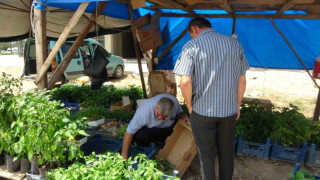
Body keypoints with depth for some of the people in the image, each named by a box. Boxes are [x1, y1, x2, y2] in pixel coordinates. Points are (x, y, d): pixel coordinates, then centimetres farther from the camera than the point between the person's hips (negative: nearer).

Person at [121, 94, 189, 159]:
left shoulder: (174, 101, -24)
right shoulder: (144, 109, -35)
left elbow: (179, 112, 1)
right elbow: (129, 132, -31)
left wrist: (182, 116, -23)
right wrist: (124, 155, -31)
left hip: (169, 128, 4)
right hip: (149, 129, -3)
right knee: (139, 135, -35)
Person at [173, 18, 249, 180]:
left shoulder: (191, 46, -9)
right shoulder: (234, 43, 4)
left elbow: (185, 82, -18)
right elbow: (242, 80, 6)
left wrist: (189, 105, -3)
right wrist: (237, 105, 16)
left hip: (202, 110, -4)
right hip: (229, 110, 4)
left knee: (206, 154, 13)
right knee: (227, 152, 21)